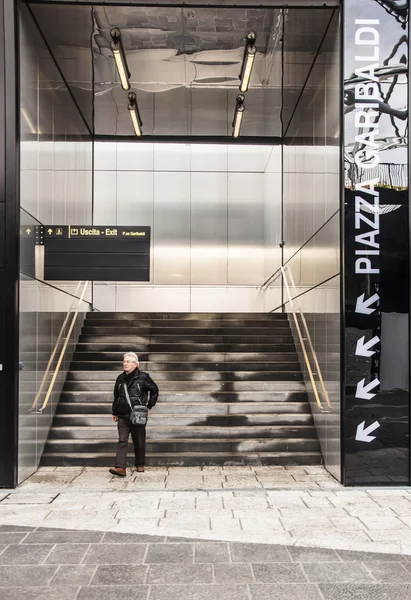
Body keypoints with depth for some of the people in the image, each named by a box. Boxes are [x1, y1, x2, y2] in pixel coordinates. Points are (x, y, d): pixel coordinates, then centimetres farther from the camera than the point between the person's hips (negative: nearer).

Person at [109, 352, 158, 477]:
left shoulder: (143, 377, -4)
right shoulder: (120, 378, 9)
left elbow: (154, 391, 6)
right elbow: (116, 396, 17)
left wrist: (149, 406, 3)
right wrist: (115, 412, 18)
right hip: (123, 416, 3)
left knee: (139, 441, 8)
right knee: (122, 441, -7)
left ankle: (140, 465, 25)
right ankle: (120, 467, -14)